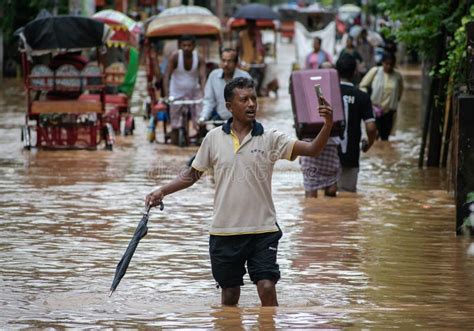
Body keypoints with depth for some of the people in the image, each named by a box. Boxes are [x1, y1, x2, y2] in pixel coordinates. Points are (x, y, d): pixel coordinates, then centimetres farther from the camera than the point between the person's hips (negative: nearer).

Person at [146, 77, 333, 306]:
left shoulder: (269, 139, -2)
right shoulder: (214, 138, 3)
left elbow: (311, 149, -13)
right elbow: (192, 174, 14)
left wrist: (327, 126, -30)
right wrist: (162, 191, 3)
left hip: (263, 230, -2)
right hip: (224, 232, 2)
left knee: (267, 289, -12)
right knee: (230, 295, 10)